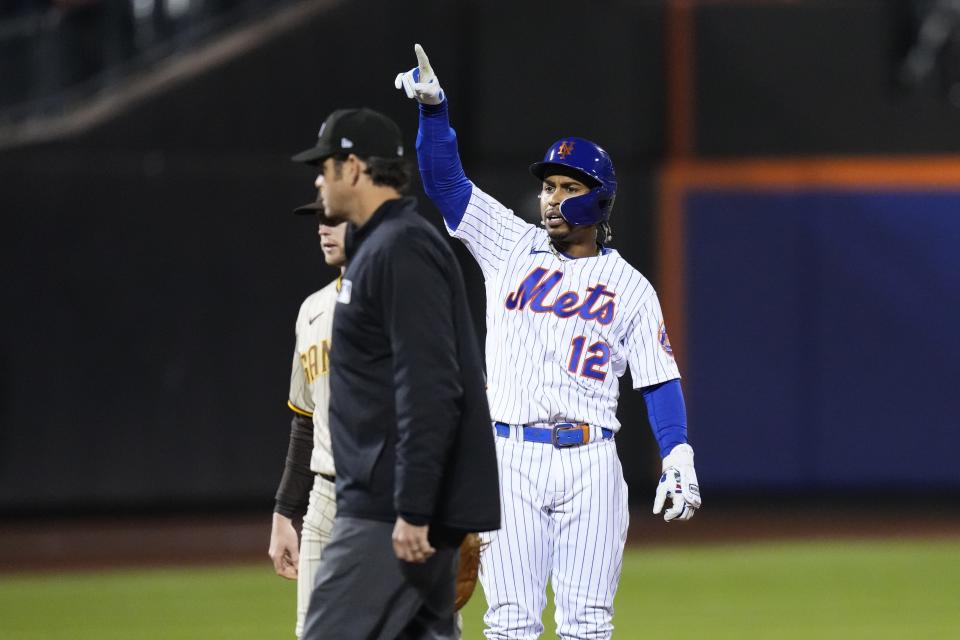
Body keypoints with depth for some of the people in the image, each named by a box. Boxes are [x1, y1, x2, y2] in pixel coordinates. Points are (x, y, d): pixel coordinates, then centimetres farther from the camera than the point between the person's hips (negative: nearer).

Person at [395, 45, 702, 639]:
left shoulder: (630, 288, 9)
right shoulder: (512, 247, 11)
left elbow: (659, 379, 6)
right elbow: (444, 177, 5)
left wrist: (678, 458, -8)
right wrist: (433, 105, -11)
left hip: (591, 462, 0)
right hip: (510, 457, 0)